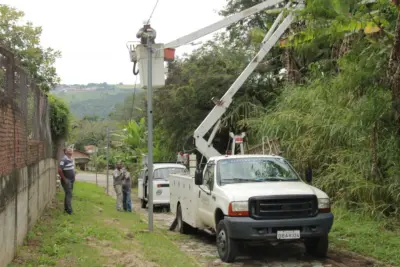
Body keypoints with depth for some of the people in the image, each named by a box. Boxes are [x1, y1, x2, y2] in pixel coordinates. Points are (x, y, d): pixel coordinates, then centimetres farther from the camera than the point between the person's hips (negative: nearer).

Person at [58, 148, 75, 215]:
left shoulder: (71, 159, 10)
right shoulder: (64, 160, -19)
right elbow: (59, 170, -25)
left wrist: (73, 177, 14)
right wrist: (64, 179, -20)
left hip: (71, 180, 9)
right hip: (67, 181, -9)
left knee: (68, 194, 15)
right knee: (69, 195, -10)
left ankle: (66, 208, 24)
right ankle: (69, 210, -7)